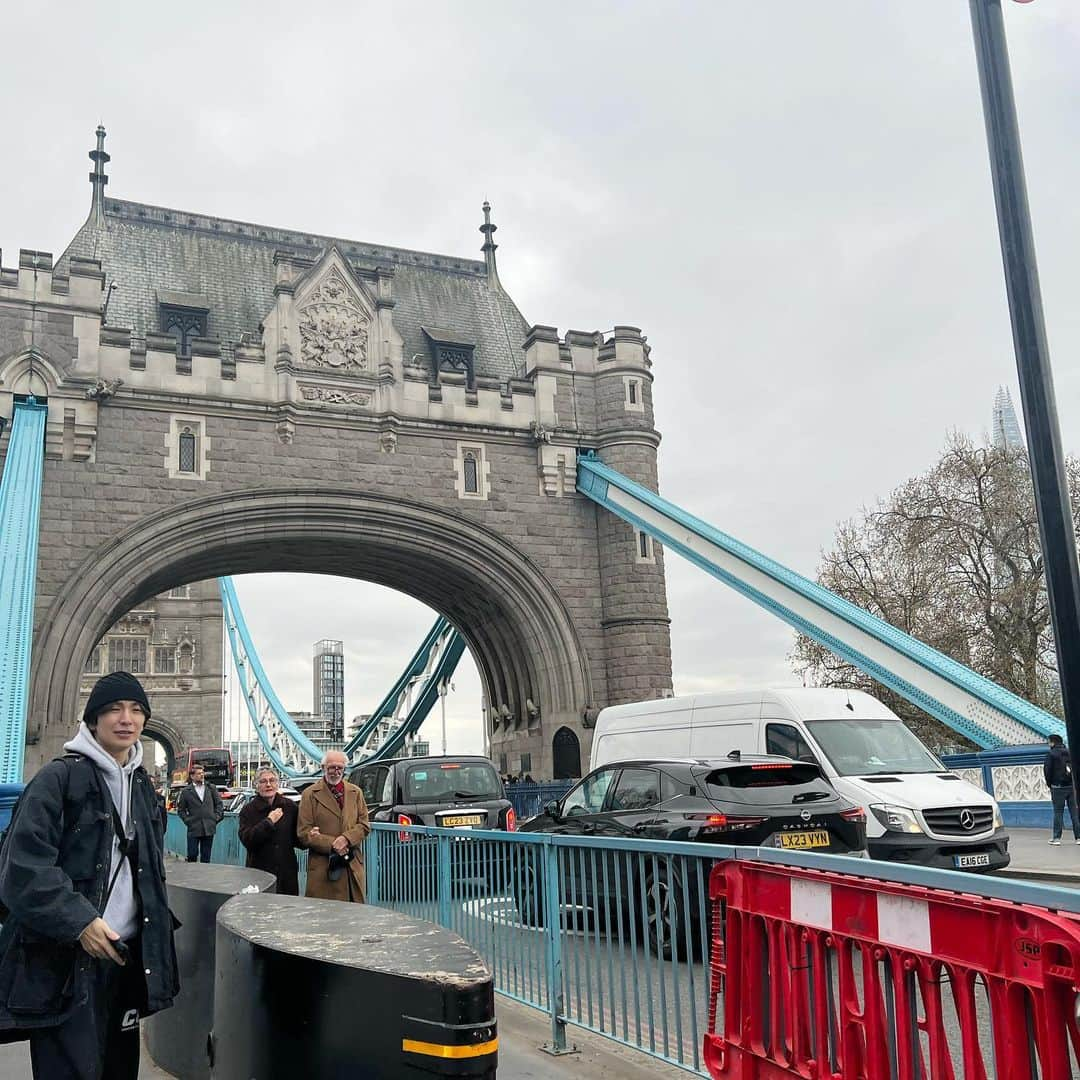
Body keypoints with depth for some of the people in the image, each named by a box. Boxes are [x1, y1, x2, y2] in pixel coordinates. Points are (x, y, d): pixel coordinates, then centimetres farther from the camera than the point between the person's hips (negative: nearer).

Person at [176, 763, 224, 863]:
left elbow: (219, 804, 14)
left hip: (209, 828, 2)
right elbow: (180, 809, 7)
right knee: (192, 855, -2)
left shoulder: (211, 788, 10)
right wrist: (187, 820, -3)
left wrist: (216, 817, 3)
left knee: (206, 857, 7)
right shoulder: (186, 791, 2)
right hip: (193, 829, -2)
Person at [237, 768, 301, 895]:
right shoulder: (248, 810, 2)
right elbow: (246, 840, -11)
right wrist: (268, 822, -15)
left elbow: (297, 839, 11)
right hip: (259, 870, -2)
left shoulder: (290, 806, 6)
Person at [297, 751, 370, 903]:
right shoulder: (310, 795, 2)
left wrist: (347, 838, -10)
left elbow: (364, 824, 9)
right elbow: (304, 833, -3)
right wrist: (332, 845, -13)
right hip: (323, 870, -3)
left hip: (353, 866, 3)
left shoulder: (356, 792, 15)